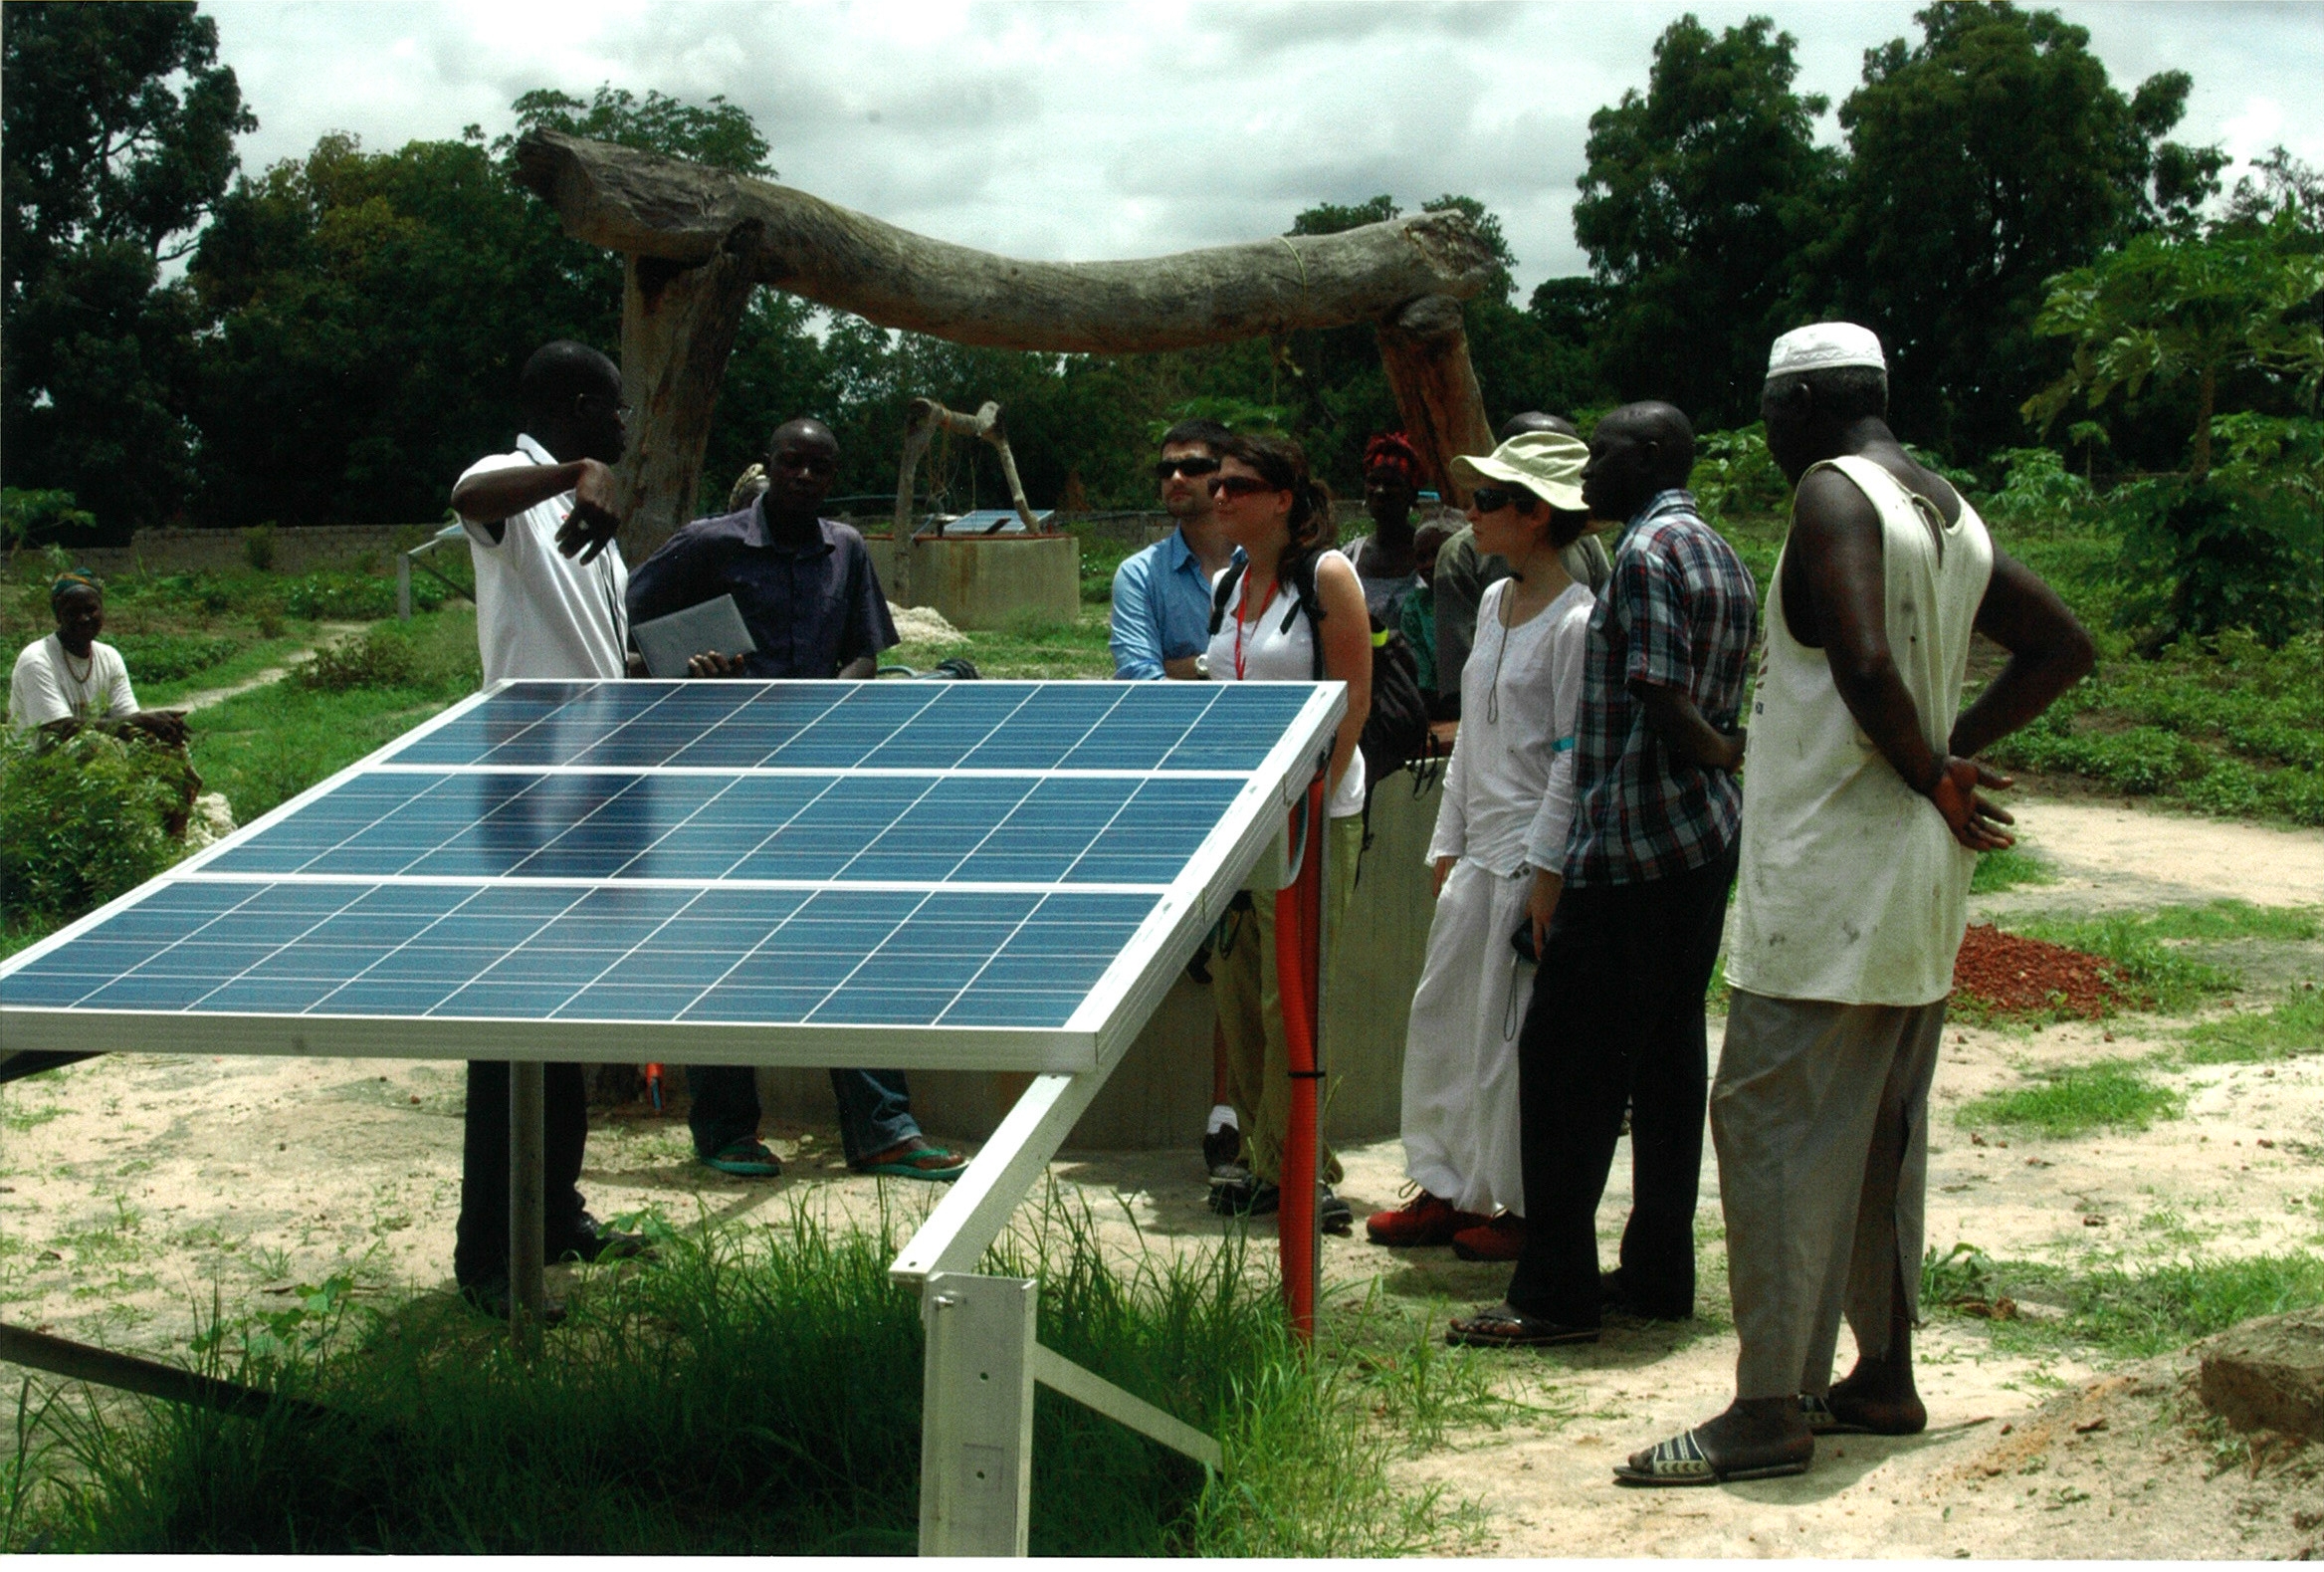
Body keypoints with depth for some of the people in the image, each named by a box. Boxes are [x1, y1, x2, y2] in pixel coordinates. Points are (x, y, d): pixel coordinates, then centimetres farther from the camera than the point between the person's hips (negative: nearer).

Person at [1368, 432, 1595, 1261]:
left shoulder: (1576, 621, -14)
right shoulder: (1495, 603, 12)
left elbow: (1576, 759, -16)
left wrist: (1546, 874, -17)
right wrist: (1448, 841, 17)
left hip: (1537, 860, -9)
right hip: (1479, 853, 9)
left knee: (1521, 1036, -1)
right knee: (1441, 1014, 12)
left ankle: (1530, 1206, 12)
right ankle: (1448, 1187, 23)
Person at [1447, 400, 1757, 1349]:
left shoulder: (1647, 551, -14)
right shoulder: (1721, 557, 15)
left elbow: (1665, 710, -19)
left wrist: (1728, 757, -5)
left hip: (1631, 852, -10)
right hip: (1707, 842, 10)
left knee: (1562, 1060, -4)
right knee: (1670, 1057, 13)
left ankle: (1555, 1293, -2)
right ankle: (1660, 1272, 19)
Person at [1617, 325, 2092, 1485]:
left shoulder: (1834, 494, -13)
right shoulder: (1953, 513, 13)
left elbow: (1866, 665, -26)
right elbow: (2061, 646, 21)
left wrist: (1931, 774, -11)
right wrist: (1957, 751, 12)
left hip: (1828, 884, -9)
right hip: (1917, 884, 9)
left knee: (1774, 1128, -6)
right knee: (1883, 1131, 15)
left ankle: (1771, 1410, -5)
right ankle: (1883, 1377, 23)